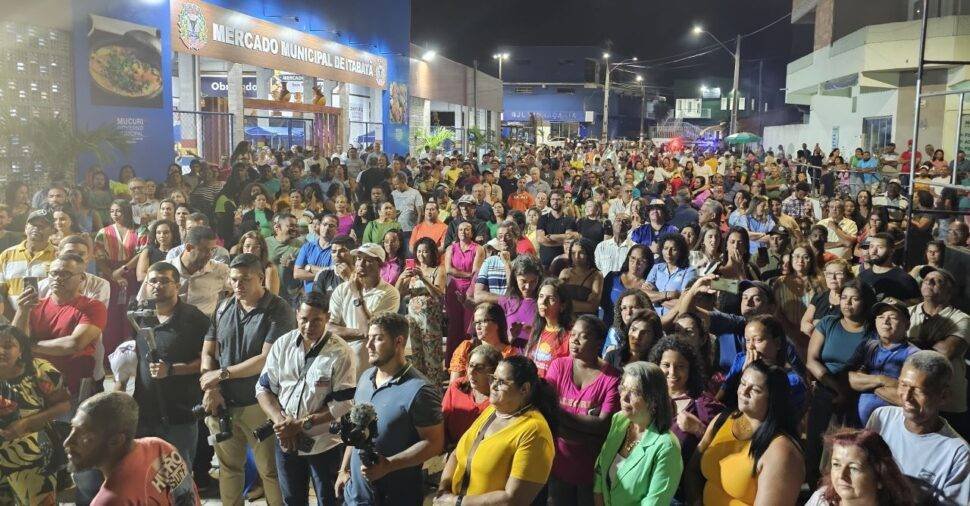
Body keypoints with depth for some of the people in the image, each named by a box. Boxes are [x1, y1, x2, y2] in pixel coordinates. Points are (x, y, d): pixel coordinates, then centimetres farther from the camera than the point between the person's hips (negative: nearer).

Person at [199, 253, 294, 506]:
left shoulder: (278, 311, -10)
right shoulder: (224, 308, 6)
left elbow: (267, 359, -16)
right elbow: (208, 352, 8)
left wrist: (222, 374, -12)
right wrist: (210, 389, -7)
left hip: (259, 404, -4)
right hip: (222, 402, 5)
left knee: (270, 470, 3)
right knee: (228, 466, 16)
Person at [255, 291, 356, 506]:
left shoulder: (340, 353, -16)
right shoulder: (282, 344, -3)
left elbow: (342, 404, -18)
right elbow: (264, 388, 0)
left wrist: (302, 424, -21)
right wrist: (281, 422, -15)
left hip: (325, 445, -4)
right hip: (286, 442, 4)